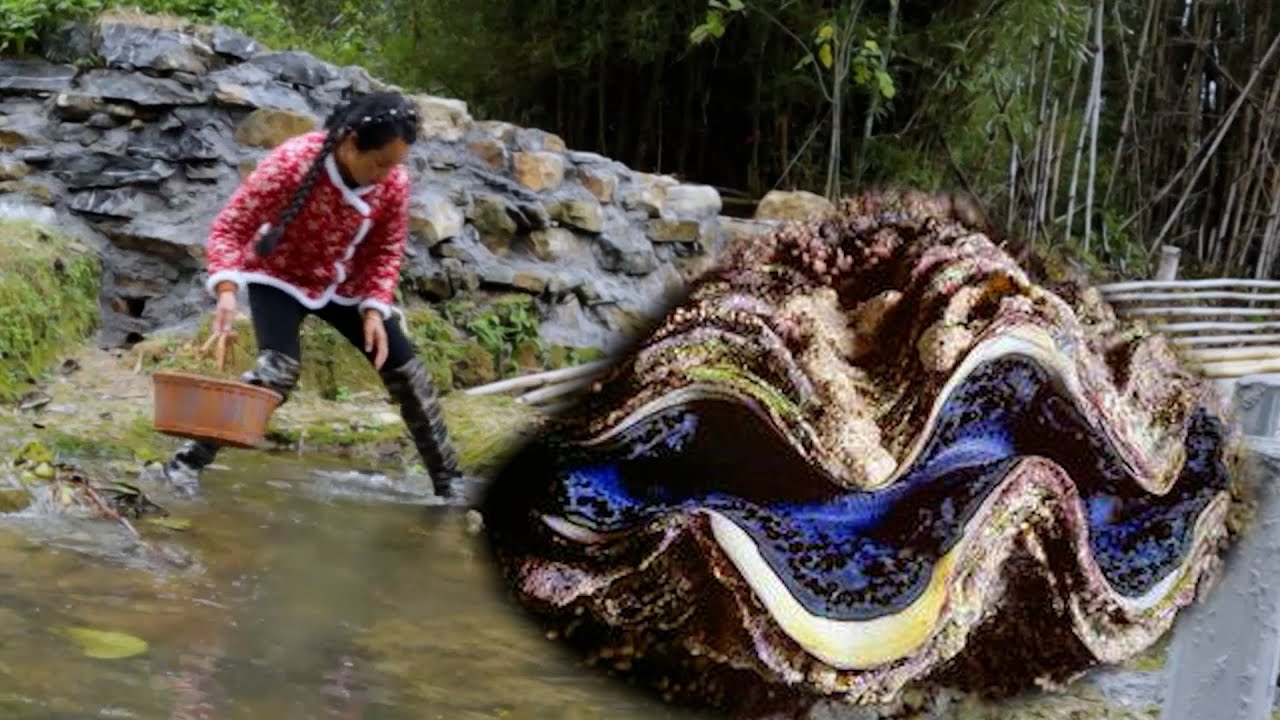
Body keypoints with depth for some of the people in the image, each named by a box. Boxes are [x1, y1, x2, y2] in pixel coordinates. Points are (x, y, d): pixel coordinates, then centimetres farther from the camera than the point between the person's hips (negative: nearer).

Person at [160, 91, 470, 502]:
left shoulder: (394, 182, -20)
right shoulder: (291, 163, -33)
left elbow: (386, 251, -4)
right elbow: (229, 228, -27)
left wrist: (375, 310, -17)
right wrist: (227, 289, -42)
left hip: (343, 284, 5)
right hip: (279, 277, -4)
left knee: (404, 369, 0)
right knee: (279, 369, -29)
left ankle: (448, 476, 18)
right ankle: (189, 461, -18)